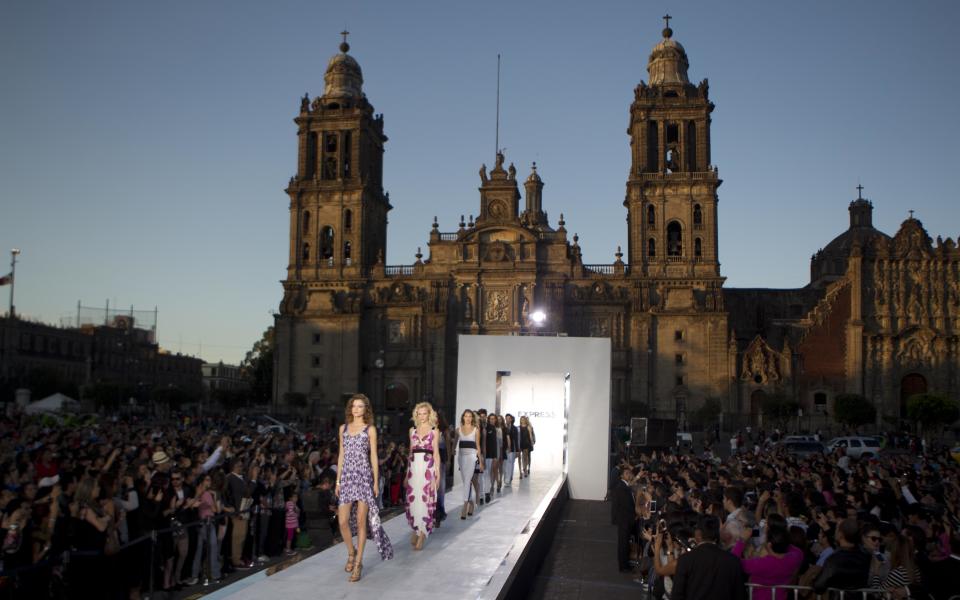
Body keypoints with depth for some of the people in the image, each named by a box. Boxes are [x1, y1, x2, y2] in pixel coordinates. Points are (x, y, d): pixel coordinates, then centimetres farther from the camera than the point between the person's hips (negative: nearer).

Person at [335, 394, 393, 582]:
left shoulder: (370, 429, 2)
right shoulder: (343, 428, 12)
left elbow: (374, 457, 1)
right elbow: (341, 456, 14)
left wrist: (376, 481, -3)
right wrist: (338, 481, 11)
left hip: (364, 477, -3)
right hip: (347, 477, 3)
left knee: (361, 521, -2)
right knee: (343, 521, -3)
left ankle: (358, 563, 7)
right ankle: (351, 553, 24)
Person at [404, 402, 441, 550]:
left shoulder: (434, 431, 3)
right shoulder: (412, 430, 12)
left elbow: (436, 453, 0)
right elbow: (411, 451, 15)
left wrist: (437, 473, -5)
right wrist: (407, 473, 13)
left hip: (427, 467, -3)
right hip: (414, 467, 3)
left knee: (425, 499, -5)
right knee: (413, 499, 2)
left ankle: (421, 534, 0)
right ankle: (416, 529, 18)